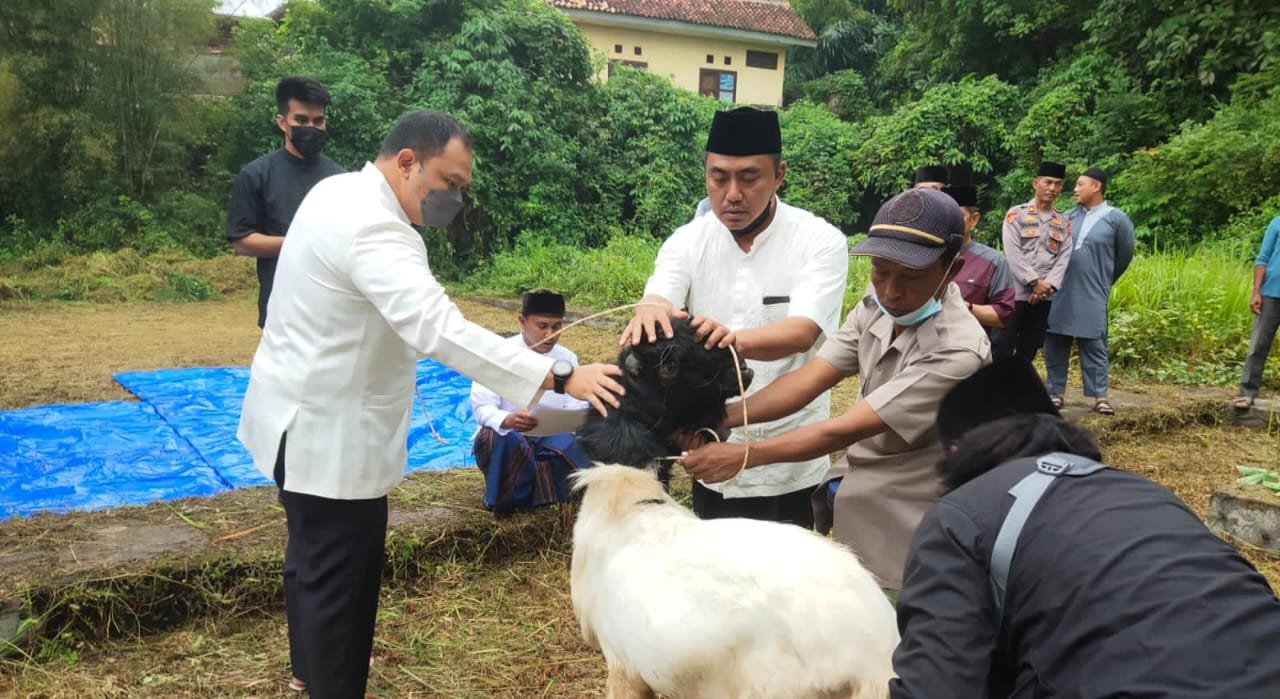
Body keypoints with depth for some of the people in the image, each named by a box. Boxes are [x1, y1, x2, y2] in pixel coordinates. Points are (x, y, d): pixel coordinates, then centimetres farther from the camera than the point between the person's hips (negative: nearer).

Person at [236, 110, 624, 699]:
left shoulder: (341, 191, 5)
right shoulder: (370, 227, -28)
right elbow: (439, 328, -40)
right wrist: (559, 377, -44)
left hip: (309, 416, 11)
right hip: (326, 431, -11)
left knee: (314, 557, 26)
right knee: (339, 577, 1)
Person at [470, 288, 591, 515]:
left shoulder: (567, 358, 1)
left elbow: (577, 407, -2)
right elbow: (482, 408, -15)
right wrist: (507, 420, -39)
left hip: (552, 439, 3)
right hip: (506, 438, -3)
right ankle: (505, 502, -12)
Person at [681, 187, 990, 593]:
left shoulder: (958, 350, -27)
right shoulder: (876, 309, -3)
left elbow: (845, 431, -28)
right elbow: (809, 380, -12)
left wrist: (743, 456, -26)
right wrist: (721, 418, -24)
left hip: (904, 543, -6)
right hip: (855, 509, 7)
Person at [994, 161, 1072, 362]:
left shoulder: (1064, 222, 13)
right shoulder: (1016, 214, 0)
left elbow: (1064, 258, 3)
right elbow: (1013, 254, -9)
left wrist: (1048, 285, -13)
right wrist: (1034, 282, -16)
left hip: (1044, 297, 4)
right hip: (1015, 294, -4)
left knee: (1028, 351, 9)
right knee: (1002, 349, -4)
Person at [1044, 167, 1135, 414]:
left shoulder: (1116, 219, -1)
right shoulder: (1067, 216, 10)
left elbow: (1125, 254, 10)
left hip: (1091, 296, -4)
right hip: (1059, 293, 4)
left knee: (1093, 345, 0)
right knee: (1054, 343, 5)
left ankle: (1100, 396, 6)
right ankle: (1055, 392, 13)